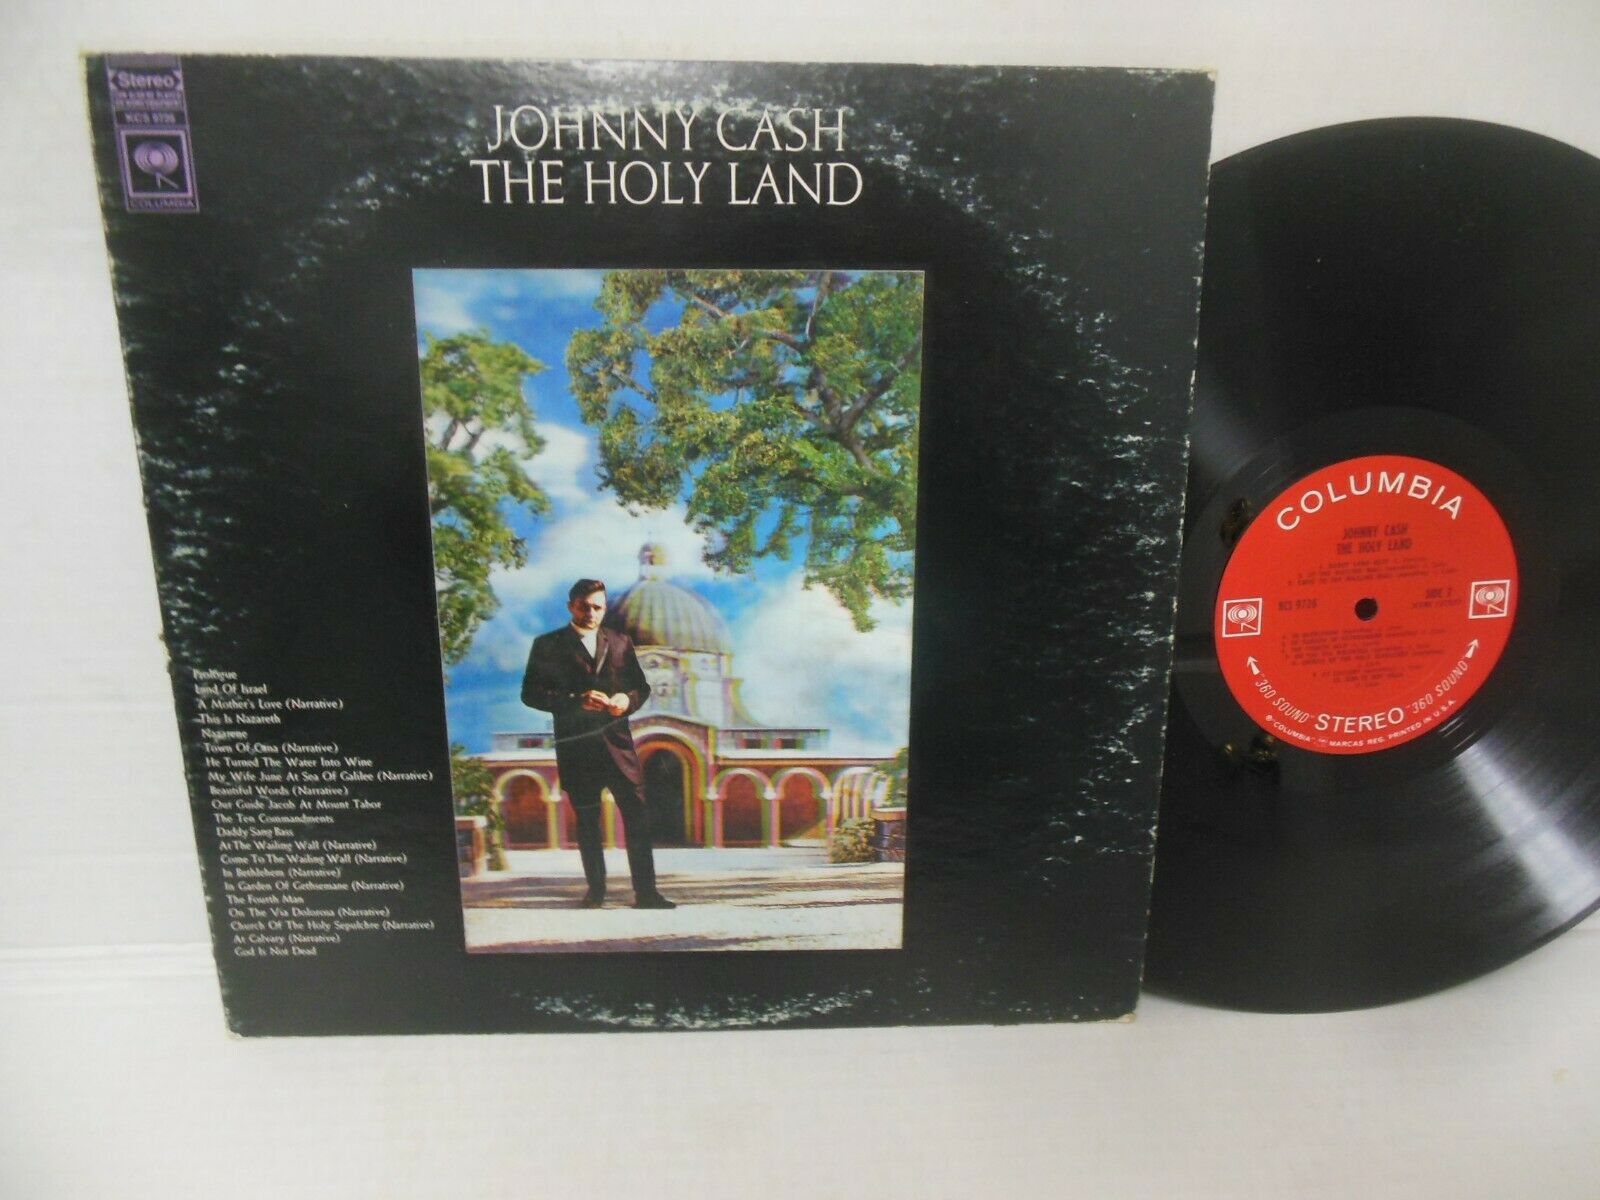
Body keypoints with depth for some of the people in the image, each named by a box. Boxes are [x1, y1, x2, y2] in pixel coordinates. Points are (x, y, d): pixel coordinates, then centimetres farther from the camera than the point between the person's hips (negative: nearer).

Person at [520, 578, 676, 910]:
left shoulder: (620, 642, 11)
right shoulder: (547, 645, 2)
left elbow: (641, 686, 14)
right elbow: (531, 694, -5)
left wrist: (627, 700, -10)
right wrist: (577, 701, -18)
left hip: (617, 742, 2)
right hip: (576, 746, -1)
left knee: (637, 818, -3)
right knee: (587, 822, 9)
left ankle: (646, 893, 4)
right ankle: (595, 891, 23)